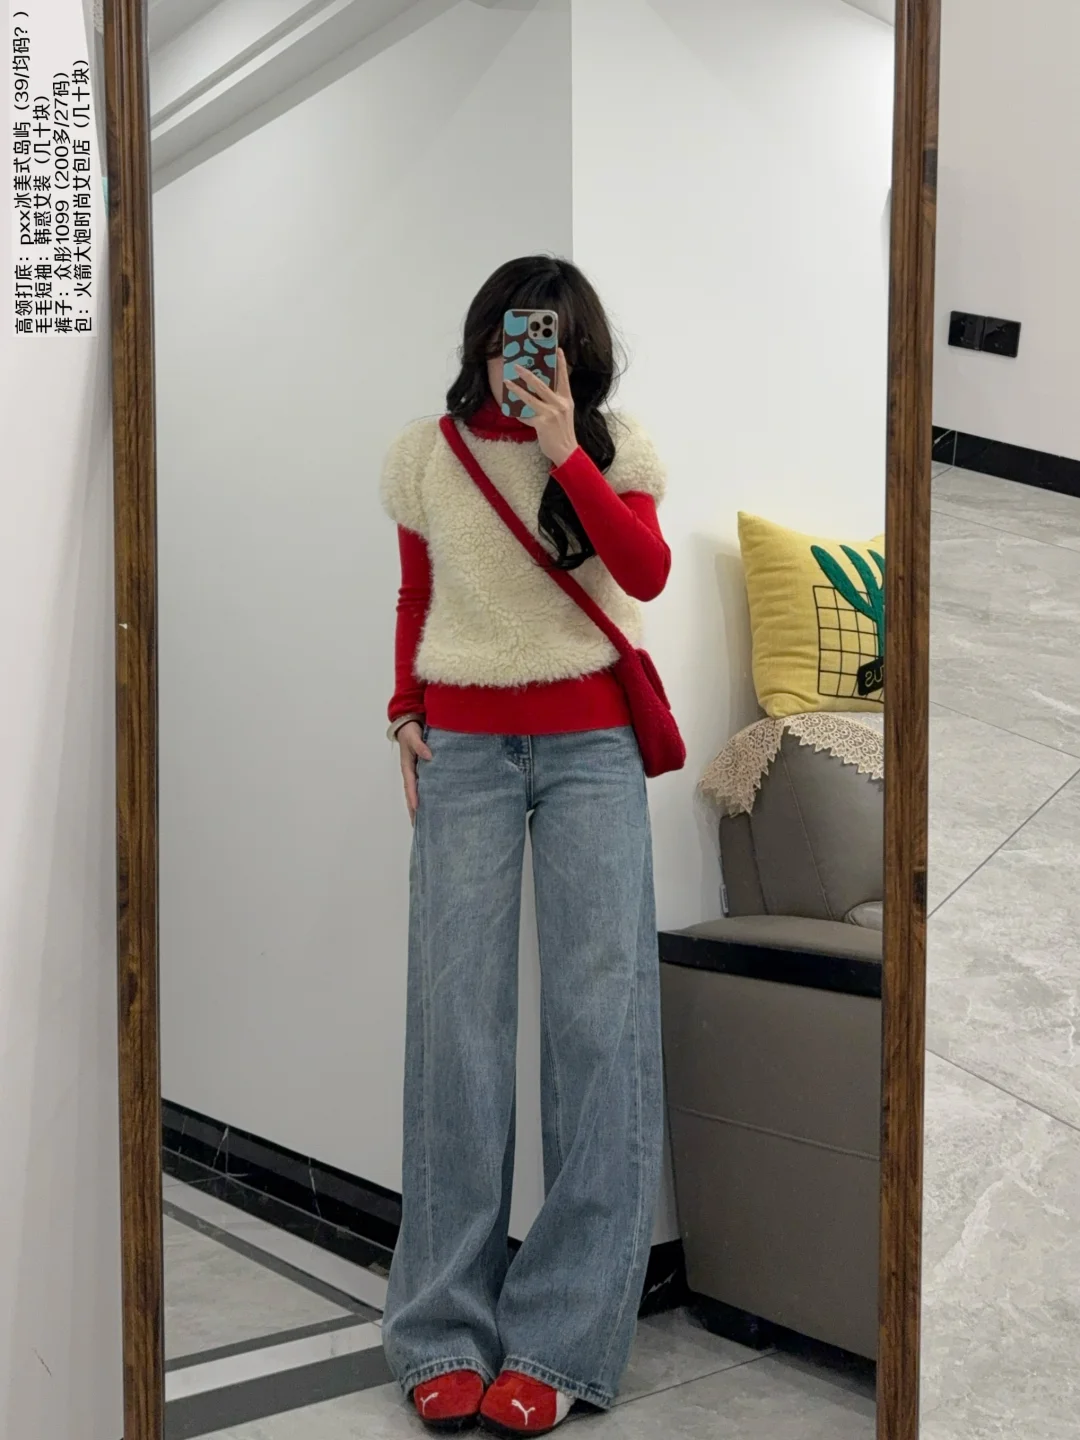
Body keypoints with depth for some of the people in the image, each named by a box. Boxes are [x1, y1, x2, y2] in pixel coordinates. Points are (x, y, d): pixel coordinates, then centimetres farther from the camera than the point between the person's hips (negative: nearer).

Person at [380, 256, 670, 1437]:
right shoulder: (427, 457, 7)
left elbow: (648, 573, -11)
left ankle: (561, 1341, -2)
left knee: (599, 1017, -8)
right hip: (464, 745, 1)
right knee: (457, 1019, -5)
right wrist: (404, 718, 9)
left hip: (590, 742, 0)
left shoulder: (611, 451, 4)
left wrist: (567, 452, -16)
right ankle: (444, 1332, 3)